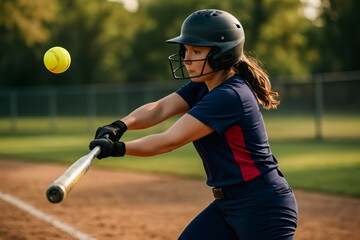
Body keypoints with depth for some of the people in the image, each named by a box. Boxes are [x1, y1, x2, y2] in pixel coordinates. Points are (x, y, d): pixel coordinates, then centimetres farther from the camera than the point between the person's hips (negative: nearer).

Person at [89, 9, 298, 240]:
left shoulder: (230, 95, -22)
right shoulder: (203, 86, 7)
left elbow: (171, 141, -25)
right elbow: (160, 108, -7)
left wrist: (117, 148, -28)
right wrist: (120, 125, -25)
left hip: (263, 206, -9)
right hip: (228, 204, 9)